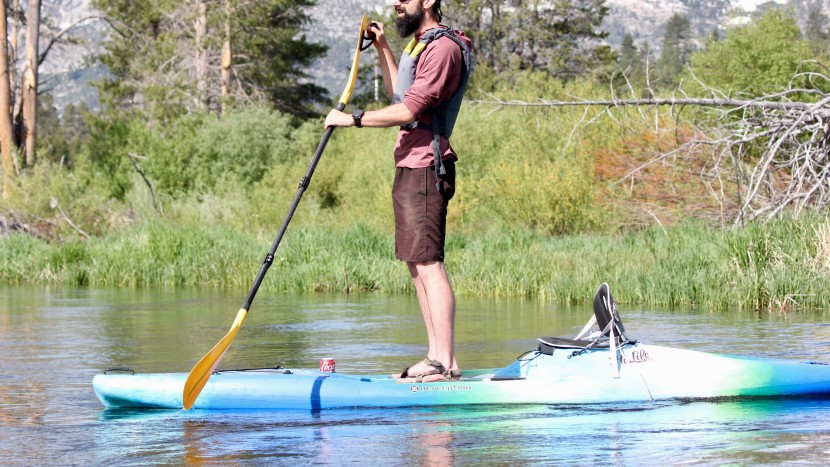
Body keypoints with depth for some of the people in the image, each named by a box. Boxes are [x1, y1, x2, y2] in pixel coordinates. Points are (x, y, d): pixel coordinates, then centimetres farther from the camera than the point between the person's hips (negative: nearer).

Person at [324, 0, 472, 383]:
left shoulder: (443, 47, -13)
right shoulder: (420, 44, 21)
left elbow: (409, 110, -20)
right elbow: (400, 94, 36)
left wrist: (352, 119, -14)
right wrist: (382, 48, 27)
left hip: (425, 168, -11)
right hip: (409, 166, 11)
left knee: (428, 262, -14)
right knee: (416, 263, 10)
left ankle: (447, 363, -17)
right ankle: (435, 356, 12)